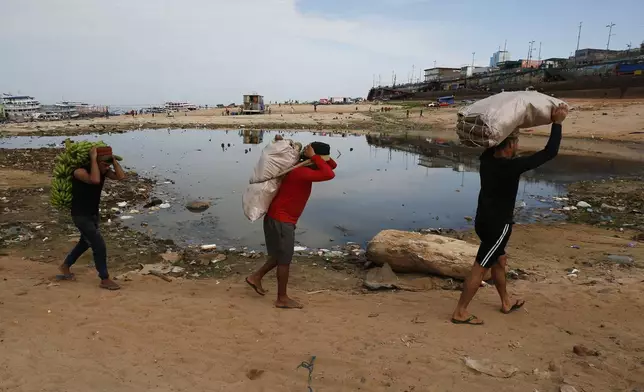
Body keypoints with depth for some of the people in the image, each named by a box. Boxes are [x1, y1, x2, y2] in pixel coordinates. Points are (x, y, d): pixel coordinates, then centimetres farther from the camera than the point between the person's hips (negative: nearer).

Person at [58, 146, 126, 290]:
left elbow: (121, 176, -17)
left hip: (93, 214, 9)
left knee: (85, 243, 25)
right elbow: (95, 180, -47)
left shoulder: (104, 170, -5)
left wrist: (113, 159, -18)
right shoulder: (80, 171, -26)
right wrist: (93, 158, -39)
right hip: (81, 215, -9)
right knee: (99, 245, -9)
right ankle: (105, 280, 3)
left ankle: (65, 266, 47)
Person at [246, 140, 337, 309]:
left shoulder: (304, 169, 6)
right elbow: (329, 174, -36)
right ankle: (282, 298, 16)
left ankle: (256, 277, 34)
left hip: (280, 219, 10)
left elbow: (332, 165, 14)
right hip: (281, 221, -10)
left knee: (281, 256, 22)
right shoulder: (301, 172, -24)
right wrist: (314, 156, -25)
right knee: (284, 260, 3)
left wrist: (323, 157, -4)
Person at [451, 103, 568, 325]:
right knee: (480, 268, -2)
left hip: (485, 220, 9)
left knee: (499, 261, 23)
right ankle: (460, 313, 6)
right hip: (497, 225, -9)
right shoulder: (511, 167, -23)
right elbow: (550, 152, -18)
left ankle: (506, 303, 41)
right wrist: (557, 123, -10)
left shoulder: (487, 159, -2)